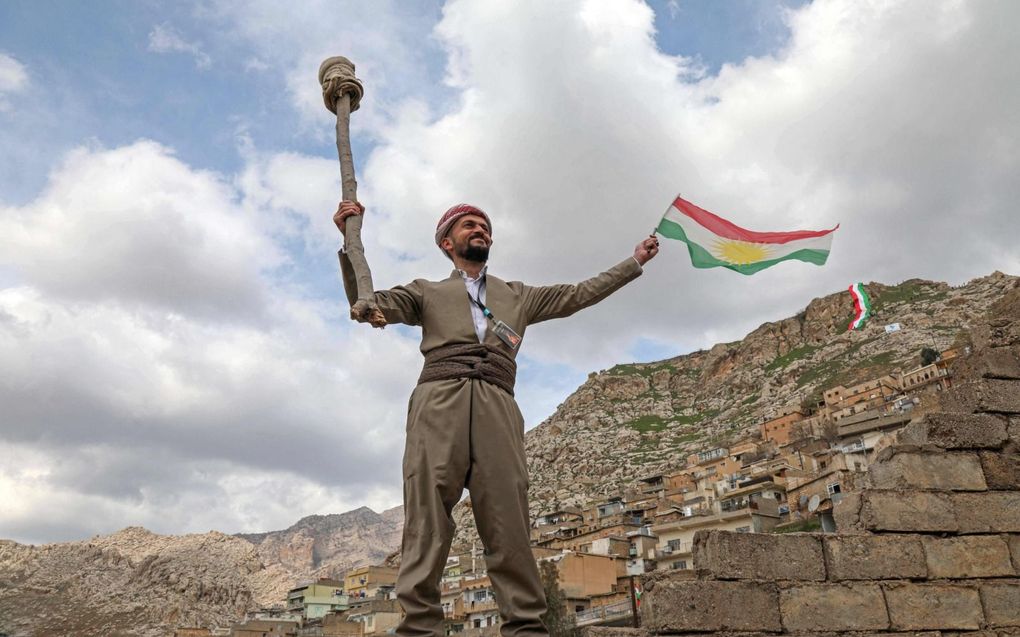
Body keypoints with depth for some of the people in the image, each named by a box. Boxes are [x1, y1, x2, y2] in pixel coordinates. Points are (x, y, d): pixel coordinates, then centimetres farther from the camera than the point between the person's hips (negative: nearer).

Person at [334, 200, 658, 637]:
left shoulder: (518, 296, 32)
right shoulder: (427, 292, 26)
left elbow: (578, 294, 31)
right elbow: (368, 305, 13)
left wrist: (635, 262, 31)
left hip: (497, 409, 1)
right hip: (438, 404, -1)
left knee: (509, 524, -8)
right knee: (426, 521, -10)